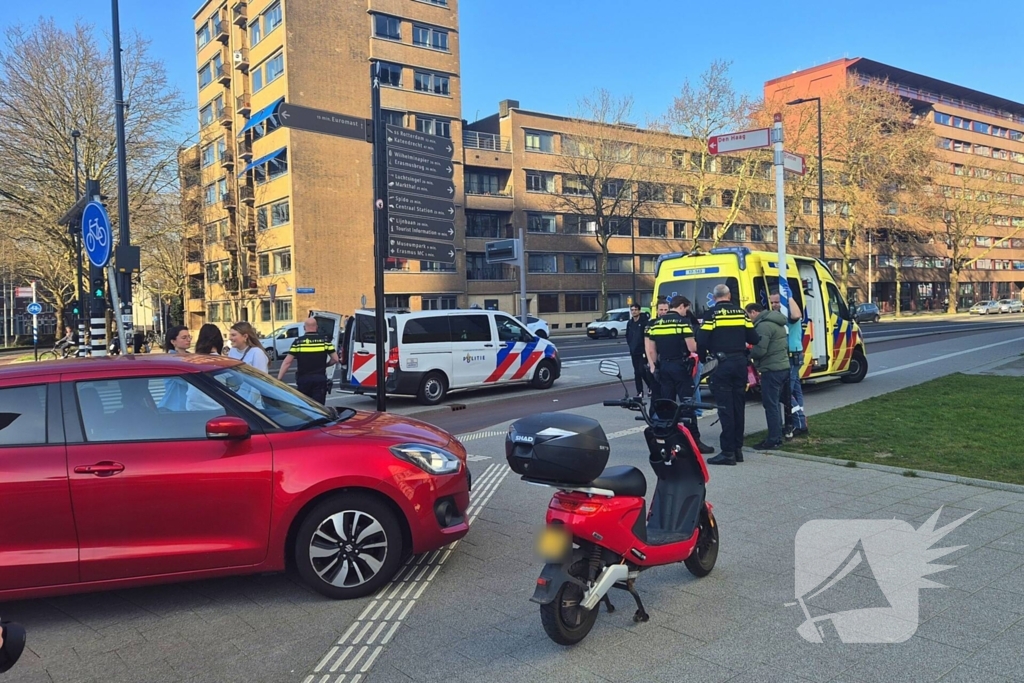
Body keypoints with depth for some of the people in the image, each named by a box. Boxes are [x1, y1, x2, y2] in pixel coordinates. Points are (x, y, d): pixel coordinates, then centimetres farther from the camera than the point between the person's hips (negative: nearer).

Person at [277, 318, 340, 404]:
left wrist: (279, 378, -3)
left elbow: (287, 362, -6)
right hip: (320, 379, 0)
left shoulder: (298, 342, -2)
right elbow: (335, 359, 0)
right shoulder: (325, 340, 0)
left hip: (303, 379, 0)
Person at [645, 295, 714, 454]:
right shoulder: (683, 322, -9)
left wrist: (653, 366, 17)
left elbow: (650, 349, 9)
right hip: (680, 367, -5)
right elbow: (692, 347, -14)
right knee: (687, 404, -2)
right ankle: (695, 441, -1)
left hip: (663, 367, 5)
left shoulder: (655, 324, 9)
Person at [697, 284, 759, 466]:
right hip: (740, 362, 5)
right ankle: (738, 448, 17)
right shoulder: (741, 312, 7)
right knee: (738, 406, 12)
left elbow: (702, 340, -12)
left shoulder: (712, 314, -6)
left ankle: (728, 452, -3)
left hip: (722, 363, -5)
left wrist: (703, 356, 7)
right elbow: (753, 339, 5)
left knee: (725, 407, -3)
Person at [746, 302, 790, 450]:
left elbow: (759, 350, -24)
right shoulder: (776, 323, 17)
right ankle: (777, 436, 22)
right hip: (782, 367, 10)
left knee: (770, 405, -4)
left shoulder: (763, 325, -16)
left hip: (771, 370, -10)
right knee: (774, 404, 16)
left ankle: (773, 439, -1)